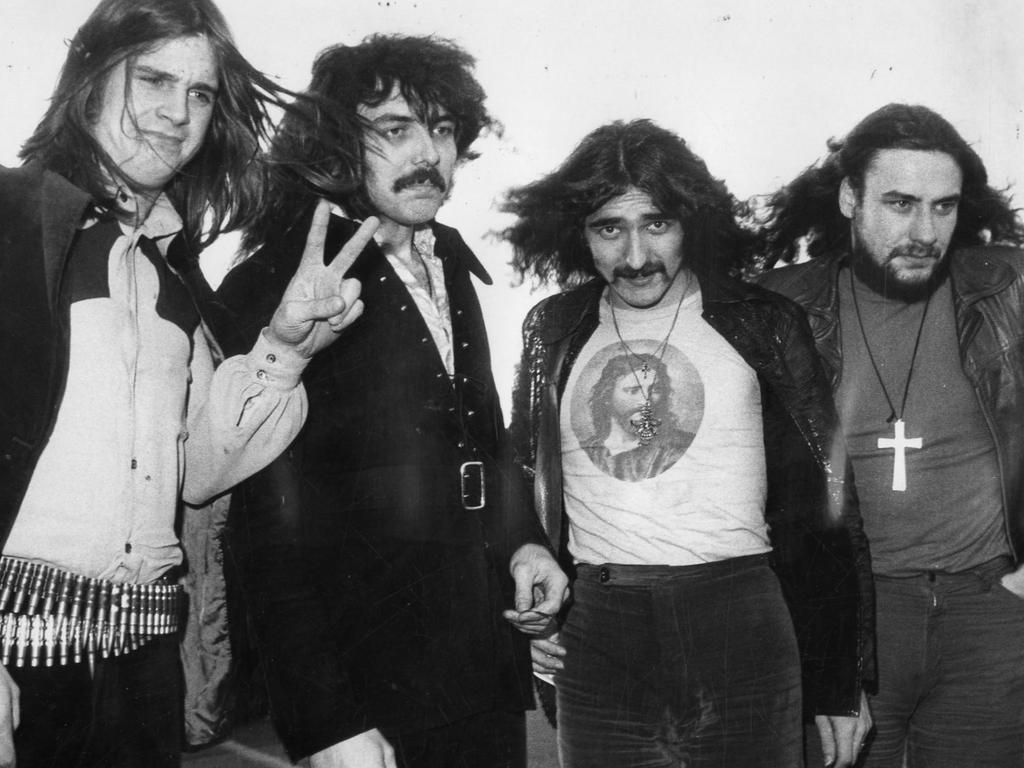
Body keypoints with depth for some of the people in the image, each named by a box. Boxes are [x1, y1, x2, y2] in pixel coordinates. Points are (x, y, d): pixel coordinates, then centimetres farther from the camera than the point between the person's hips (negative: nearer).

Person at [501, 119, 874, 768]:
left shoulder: (762, 324, 0)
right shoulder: (553, 330, 7)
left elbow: (824, 501, 2)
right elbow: (523, 477, 19)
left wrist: (841, 685, 1)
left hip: (738, 625, -2)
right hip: (593, 636, 2)